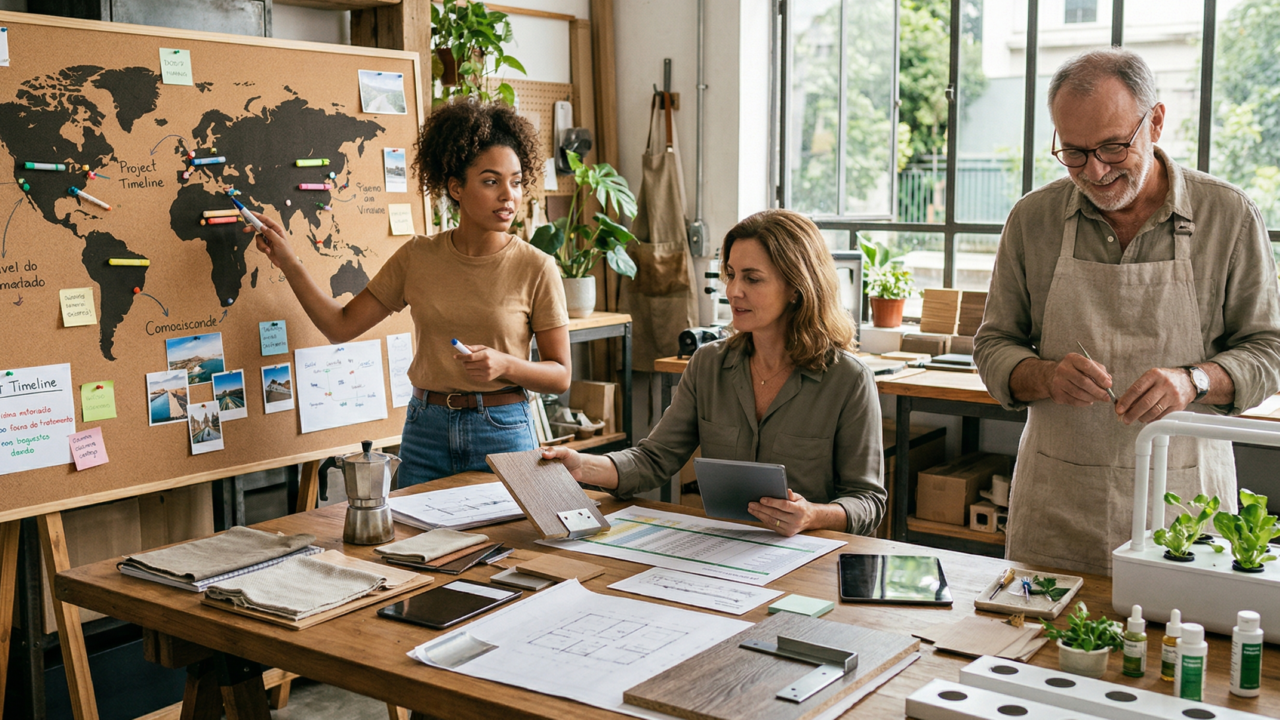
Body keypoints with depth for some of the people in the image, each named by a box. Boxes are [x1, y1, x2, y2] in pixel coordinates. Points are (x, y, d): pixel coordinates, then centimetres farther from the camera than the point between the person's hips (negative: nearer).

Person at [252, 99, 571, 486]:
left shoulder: (536, 268, -7)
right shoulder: (417, 257, 2)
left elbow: (560, 375, -3)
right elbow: (340, 326, 6)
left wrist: (504, 364, -20)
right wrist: (287, 262, 1)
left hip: (502, 433, -2)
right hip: (425, 431, 3)